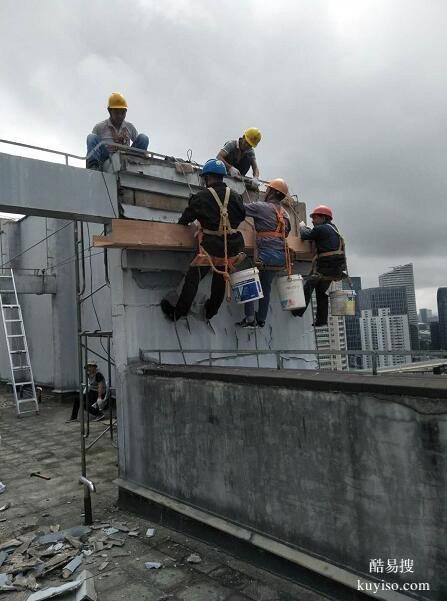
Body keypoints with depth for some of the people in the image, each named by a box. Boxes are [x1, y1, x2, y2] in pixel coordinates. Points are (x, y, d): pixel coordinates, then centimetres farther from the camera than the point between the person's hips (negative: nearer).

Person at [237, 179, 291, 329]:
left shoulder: (262, 207, -5)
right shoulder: (284, 213, 18)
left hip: (266, 253, -8)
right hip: (281, 256, 8)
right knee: (266, 286, 16)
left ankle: (250, 319, -6)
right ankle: (261, 319, 21)